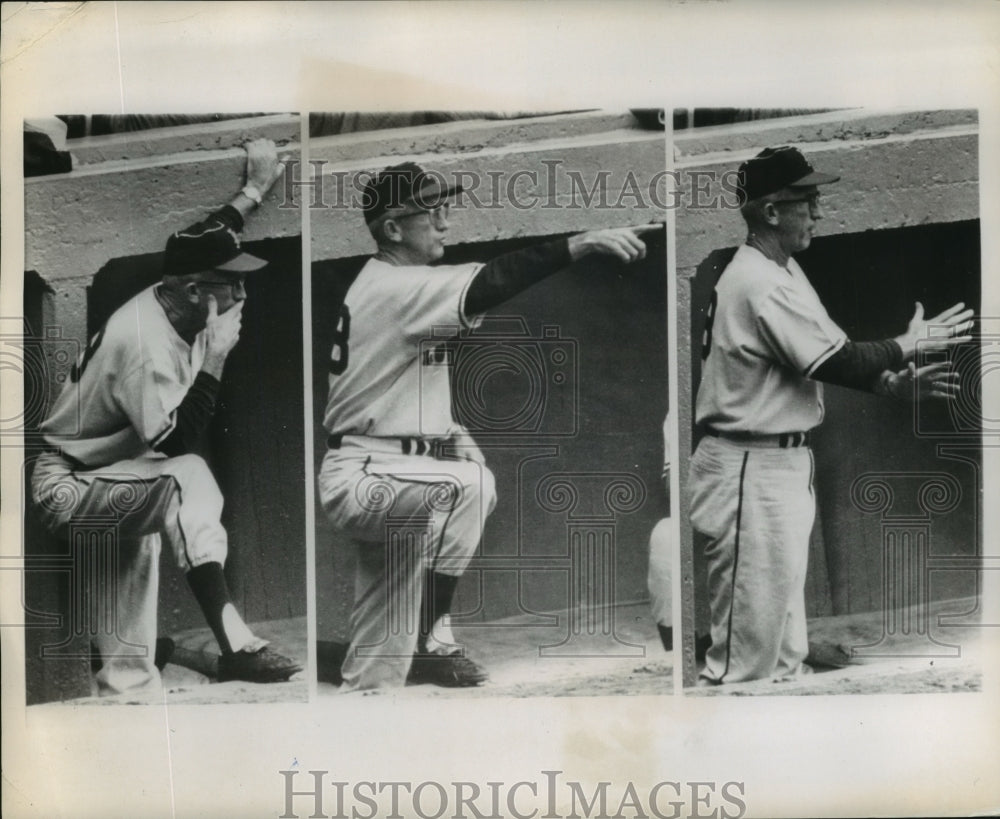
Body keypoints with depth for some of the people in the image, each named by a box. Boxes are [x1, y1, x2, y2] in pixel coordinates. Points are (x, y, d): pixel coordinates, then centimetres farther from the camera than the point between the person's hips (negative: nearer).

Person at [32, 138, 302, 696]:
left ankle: (125, 670, 19)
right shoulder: (145, 341, -28)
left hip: (117, 467, 11)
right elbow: (177, 442, -29)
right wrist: (216, 358, -28)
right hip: (65, 481, -11)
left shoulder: (177, 301, -2)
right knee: (186, 481, -27)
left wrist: (256, 190, 27)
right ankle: (235, 645, -32)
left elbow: (201, 248, 20)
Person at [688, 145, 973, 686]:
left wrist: (896, 383, 1)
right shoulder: (761, 284, -20)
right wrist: (909, 345, -6)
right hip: (751, 473, -11)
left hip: (783, 465, 11)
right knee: (748, 650, -5)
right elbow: (838, 362, -20)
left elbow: (826, 360, 14)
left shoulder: (779, 272, 13)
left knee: (784, 639, 18)